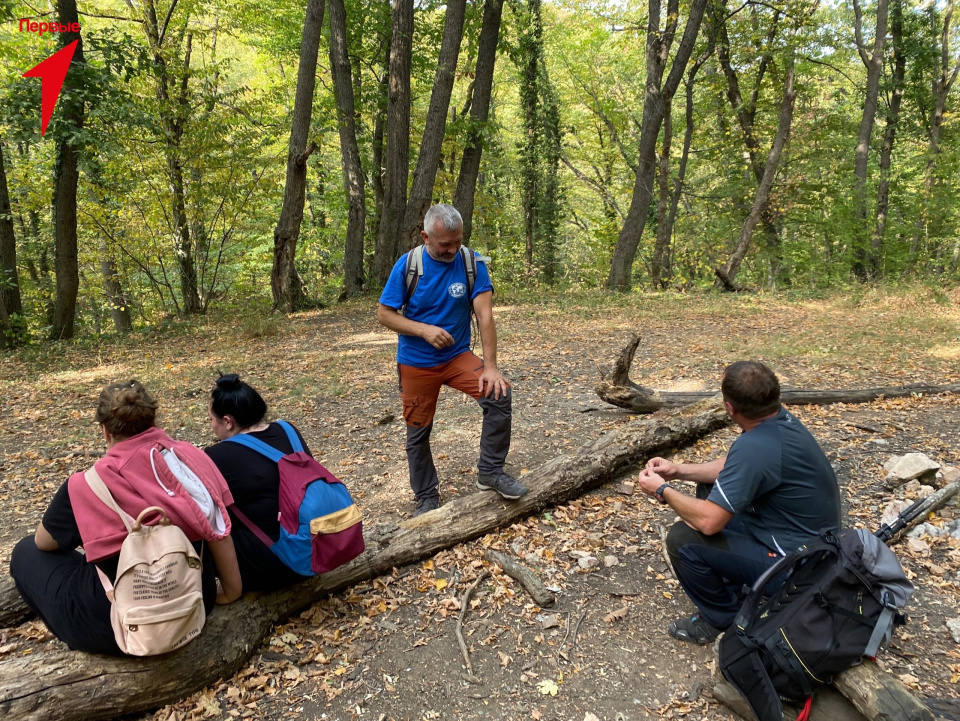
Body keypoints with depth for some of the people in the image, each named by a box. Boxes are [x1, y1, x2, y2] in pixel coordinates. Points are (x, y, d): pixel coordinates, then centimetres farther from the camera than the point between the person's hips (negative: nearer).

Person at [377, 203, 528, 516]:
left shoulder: (472, 263, -12)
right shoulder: (407, 265, -12)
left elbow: (485, 315, -17)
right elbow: (384, 314, -8)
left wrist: (490, 367, -23)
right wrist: (425, 330, -23)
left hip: (458, 356, 0)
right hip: (416, 363, 0)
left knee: (499, 395, -21)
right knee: (418, 432, 8)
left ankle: (490, 471, -4)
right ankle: (427, 498, 29)